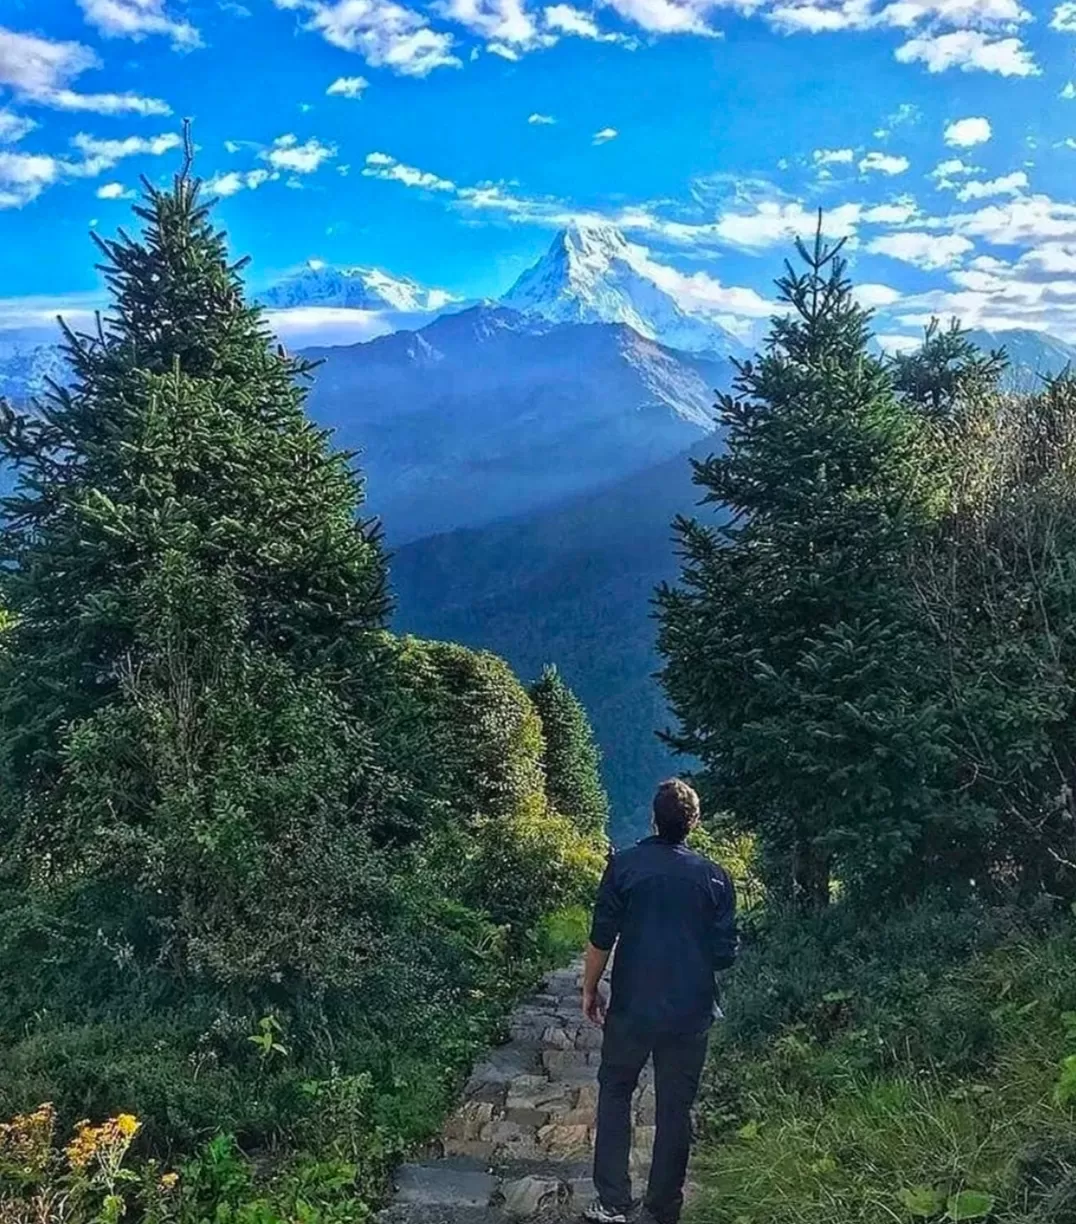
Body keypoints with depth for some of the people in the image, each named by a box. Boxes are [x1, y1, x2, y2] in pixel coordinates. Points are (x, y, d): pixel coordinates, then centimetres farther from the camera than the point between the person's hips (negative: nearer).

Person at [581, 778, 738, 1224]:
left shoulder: (624, 865, -8)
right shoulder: (714, 877, -5)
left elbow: (601, 939, -7)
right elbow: (725, 953, -3)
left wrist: (590, 989, 6)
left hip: (631, 1007, -1)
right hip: (691, 1012, 1)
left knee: (615, 1095, 16)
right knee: (675, 1109, 13)